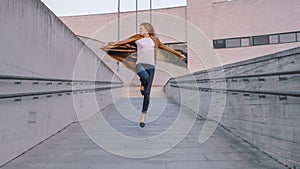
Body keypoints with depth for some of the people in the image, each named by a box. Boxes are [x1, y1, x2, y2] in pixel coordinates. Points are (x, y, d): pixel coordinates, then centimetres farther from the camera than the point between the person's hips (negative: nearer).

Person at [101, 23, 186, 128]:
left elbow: (165, 47, 25)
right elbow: (122, 43, 13)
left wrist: (178, 54, 30)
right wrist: (109, 46, 12)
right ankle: (142, 86, -2)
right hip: (140, 64, -2)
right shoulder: (137, 39, 11)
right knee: (145, 77, -39)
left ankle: (143, 116, 9)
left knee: (147, 94, -2)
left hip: (151, 67, 2)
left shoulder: (154, 40, 17)